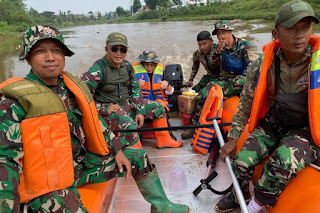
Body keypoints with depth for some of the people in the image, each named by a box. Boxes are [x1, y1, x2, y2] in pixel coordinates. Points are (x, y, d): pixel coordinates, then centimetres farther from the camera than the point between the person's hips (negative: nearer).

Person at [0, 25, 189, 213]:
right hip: (47, 181, -6)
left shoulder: (74, 87, 3)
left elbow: (96, 123, 12)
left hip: (84, 163, 6)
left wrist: (118, 149, 9)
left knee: (138, 158, 9)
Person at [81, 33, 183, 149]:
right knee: (129, 125, -35)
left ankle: (163, 140, 19)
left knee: (157, 107, 7)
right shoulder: (98, 69, -20)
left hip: (126, 104, 8)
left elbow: (135, 89, 8)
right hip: (108, 109, -8)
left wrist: (140, 111, -1)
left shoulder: (127, 66, 2)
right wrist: (105, 110, -24)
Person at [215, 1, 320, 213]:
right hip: (272, 125, 3)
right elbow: (246, 103, 1)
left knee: (282, 163, -30)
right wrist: (233, 139, 2)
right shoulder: (262, 65, -8)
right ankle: (238, 195, 22)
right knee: (242, 160, -13)